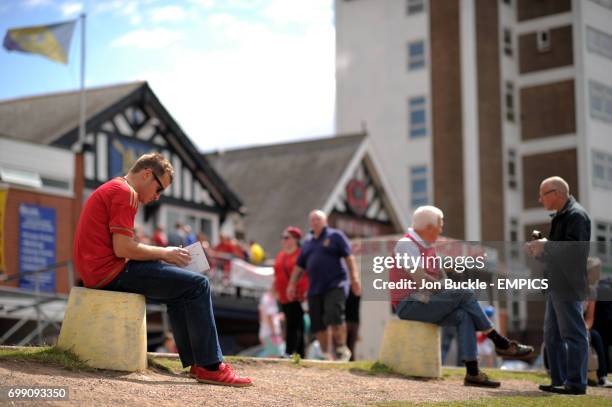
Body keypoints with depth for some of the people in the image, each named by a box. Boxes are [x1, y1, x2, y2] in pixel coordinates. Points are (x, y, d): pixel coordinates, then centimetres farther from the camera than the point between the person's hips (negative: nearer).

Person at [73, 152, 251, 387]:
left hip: (96, 271, 11)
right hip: (110, 271, -11)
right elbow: (122, 248, -19)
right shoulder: (125, 193, -10)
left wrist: (160, 254, 10)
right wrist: (163, 253, -6)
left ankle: (194, 362, 15)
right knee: (198, 285, -10)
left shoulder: (111, 189, 22)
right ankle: (210, 367, -9)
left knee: (179, 292, 22)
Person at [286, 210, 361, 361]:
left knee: (334, 317, -19)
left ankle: (342, 349, -6)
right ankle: (325, 354, 10)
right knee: (318, 324, 2)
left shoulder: (335, 236, 5)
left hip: (335, 285, -5)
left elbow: (349, 257, -2)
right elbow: (299, 266, 22)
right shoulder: (307, 242, 20)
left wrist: (354, 278, -11)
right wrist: (292, 284, 13)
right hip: (315, 289, 6)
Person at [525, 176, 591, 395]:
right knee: (553, 335, 13)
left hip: (568, 286, -10)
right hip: (556, 286, 11)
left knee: (573, 334, -6)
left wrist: (545, 246, -14)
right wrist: (538, 249, 8)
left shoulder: (576, 215, -11)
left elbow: (574, 249, -22)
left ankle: (576, 383, -3)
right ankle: (559, 380, 19)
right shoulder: (561, 216, 20)